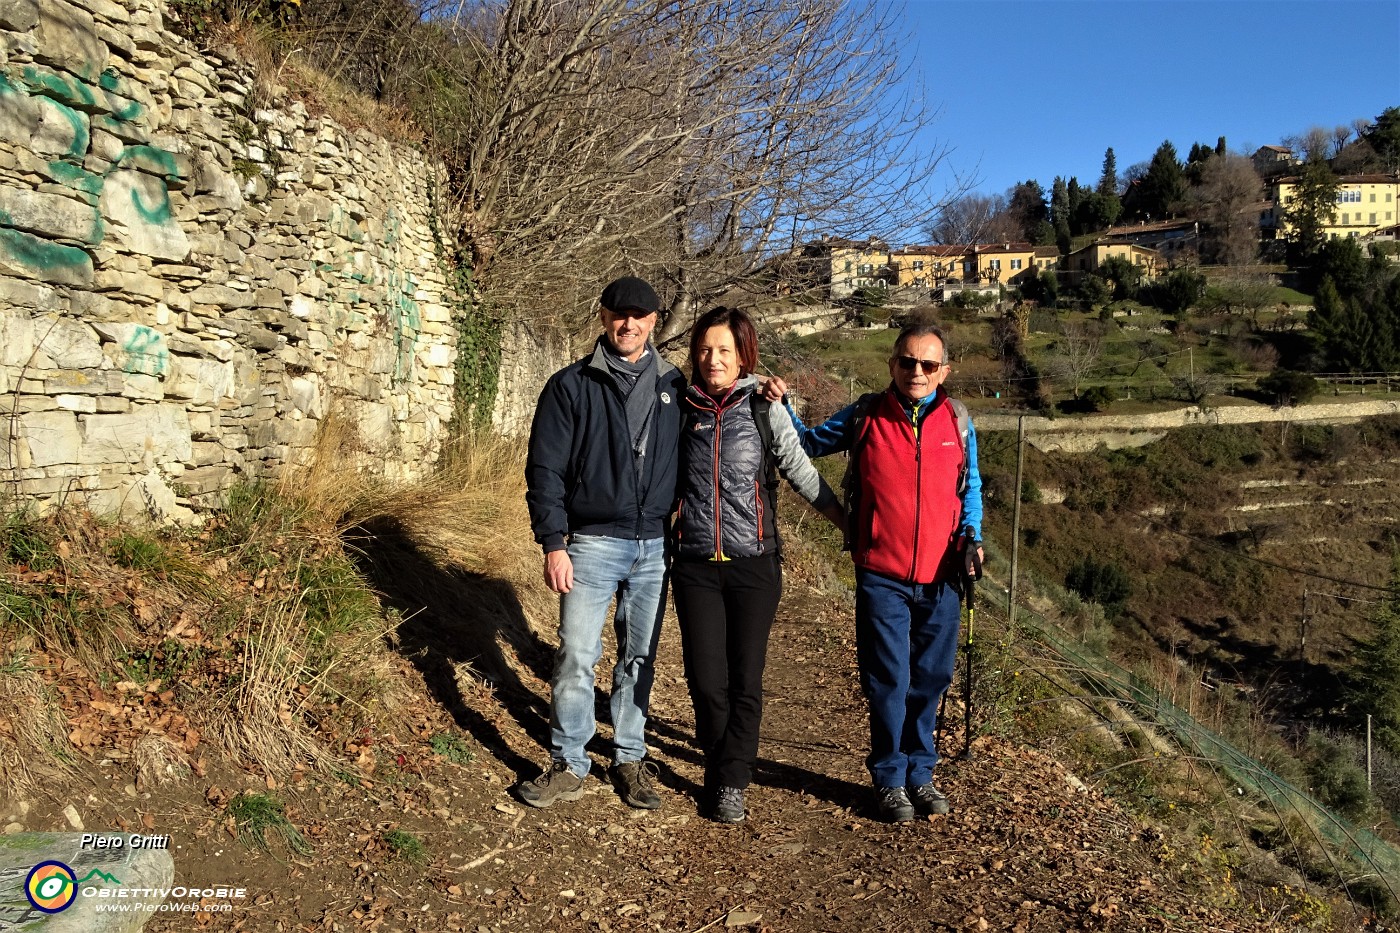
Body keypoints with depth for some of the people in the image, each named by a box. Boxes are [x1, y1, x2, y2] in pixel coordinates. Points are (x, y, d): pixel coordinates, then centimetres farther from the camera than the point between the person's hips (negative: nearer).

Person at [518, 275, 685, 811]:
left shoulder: (674, 386, 8)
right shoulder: (571, 386, -1)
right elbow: (545, 469, -4)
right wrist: (553, 544, -10)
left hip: (655, 546, 3)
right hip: (592, 544, -3)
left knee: (639, 658, 11)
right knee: (576, 657, -2)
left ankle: (630, 759, 25)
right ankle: (568, 766, 12)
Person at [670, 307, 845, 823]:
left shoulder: (765, 409, -1)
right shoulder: (683, 411, 6)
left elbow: (801, 473, 1)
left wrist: (852, 525, 0)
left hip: (754, 566, -2)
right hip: (696, 566, 2)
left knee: (745, 682, 3)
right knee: (706, 680, 1)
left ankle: (730, 782, 20)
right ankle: (723, 757, 27)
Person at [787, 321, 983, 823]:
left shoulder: (957, 420, 5)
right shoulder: (864, 416, 0)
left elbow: (971, 485, 17)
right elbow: (810, 443, 13)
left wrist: (971, 534, 4)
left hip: (941, 576, 3)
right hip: (882, 576, -2)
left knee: (930, 679, 13)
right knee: (888, 681, 1)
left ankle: (920, 773, 31)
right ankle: (889, 779, 21)